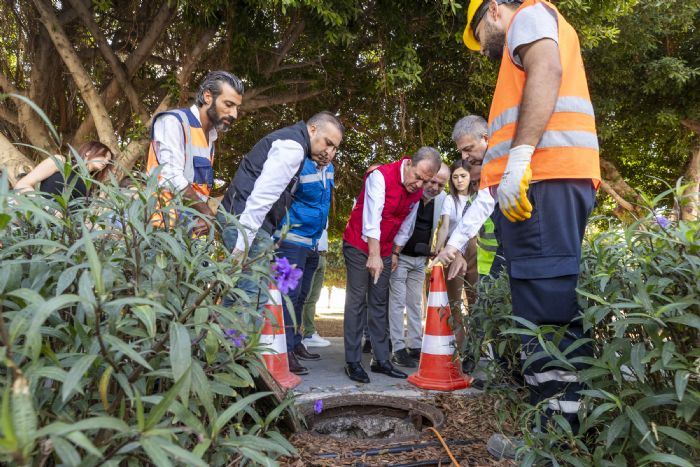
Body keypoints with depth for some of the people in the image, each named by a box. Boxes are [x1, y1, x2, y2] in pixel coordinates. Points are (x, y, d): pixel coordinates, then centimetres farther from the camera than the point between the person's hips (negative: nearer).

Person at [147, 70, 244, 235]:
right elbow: (172, 180, -18)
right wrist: (210, 216, -14)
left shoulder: (210, 135, 17)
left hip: (192, 228, 7)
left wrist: (205, 218, -6)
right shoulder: (173, 121, -7)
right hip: (165, 225, -7)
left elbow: (201, 187, 11)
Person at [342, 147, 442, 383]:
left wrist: (395, 253, 10)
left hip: (383, 250, 7)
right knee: (356, 301, -6)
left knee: (379, 304, 8)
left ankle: (381, 360, 12)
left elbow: (405, 226, 9)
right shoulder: (380, 176, -21)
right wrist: (373, 255, -34)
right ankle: (353, 362, -1)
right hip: (359, 245, -6)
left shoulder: (417, 191, 1)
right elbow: (372, 217, -29)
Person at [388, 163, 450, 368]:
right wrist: (393, 253, -16)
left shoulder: (442, 198, 0)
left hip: (421, 259, 5)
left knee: (415, 303, 10)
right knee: (397, 301, -3)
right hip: (400, 256, -5)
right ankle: (398, 349, 1)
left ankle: (415, 346, 18)